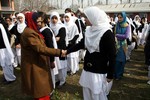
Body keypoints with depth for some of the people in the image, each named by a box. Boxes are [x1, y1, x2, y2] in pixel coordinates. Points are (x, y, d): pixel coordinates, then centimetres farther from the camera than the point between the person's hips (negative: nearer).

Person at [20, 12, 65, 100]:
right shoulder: (29, 33, -25)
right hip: (34, 65, -10)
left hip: (38, 63, 10)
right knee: (40, 88, 6)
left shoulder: (32, 31, 10)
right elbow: (40, 49, -31)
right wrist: (59, 52, -32)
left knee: (41, 87, 23)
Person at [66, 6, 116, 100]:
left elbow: (112, 56, -15)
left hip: (99, 73, -6)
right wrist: (67, 51, 9)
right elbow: (81, 44, 16)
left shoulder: (107, 33, -17)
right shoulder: (89, 30, 3)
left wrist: (110, 75, -13)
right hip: (87, 70, 7)